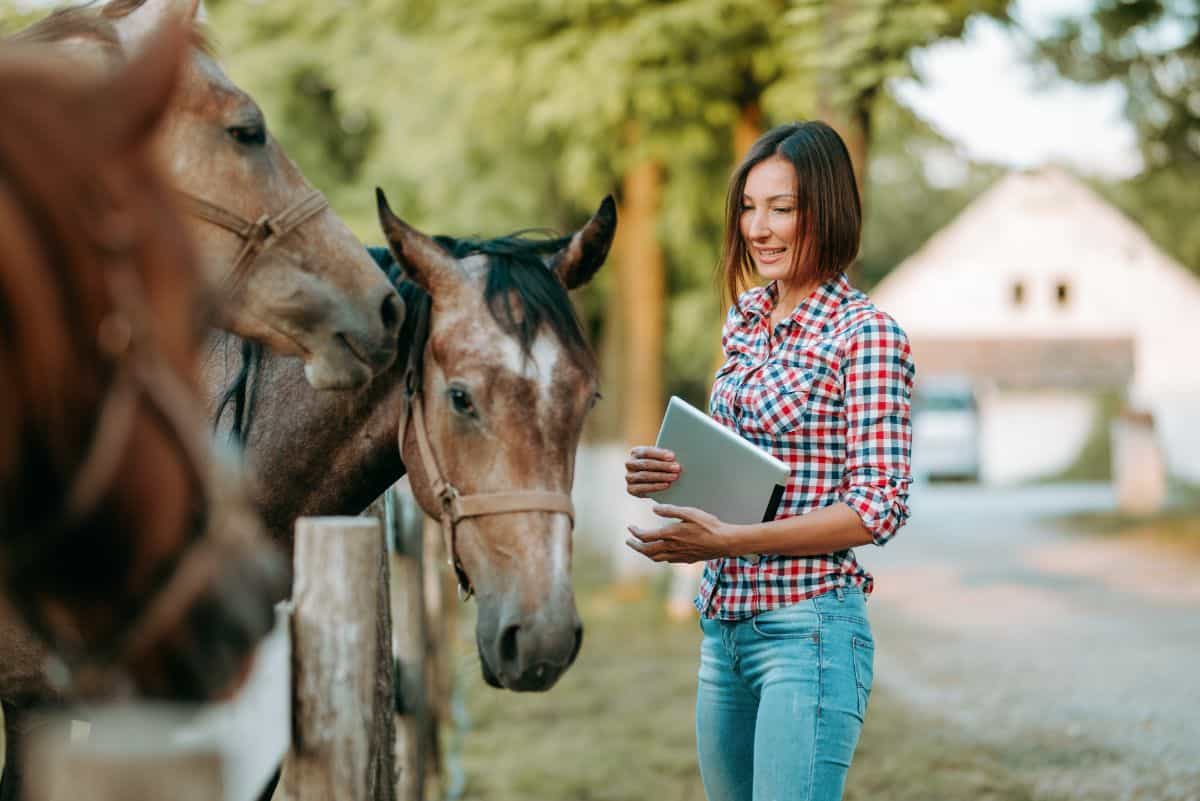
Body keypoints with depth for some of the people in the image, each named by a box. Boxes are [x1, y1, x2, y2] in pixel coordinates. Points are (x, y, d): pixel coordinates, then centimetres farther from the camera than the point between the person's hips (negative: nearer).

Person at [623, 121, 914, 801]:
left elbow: (881, 506, -15)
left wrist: (728, 540, -20)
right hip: (724, 625, 8)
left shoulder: (867, 335, -11)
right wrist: (673, 473, -1)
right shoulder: (746, 318, 12)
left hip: (809, 627, -8)